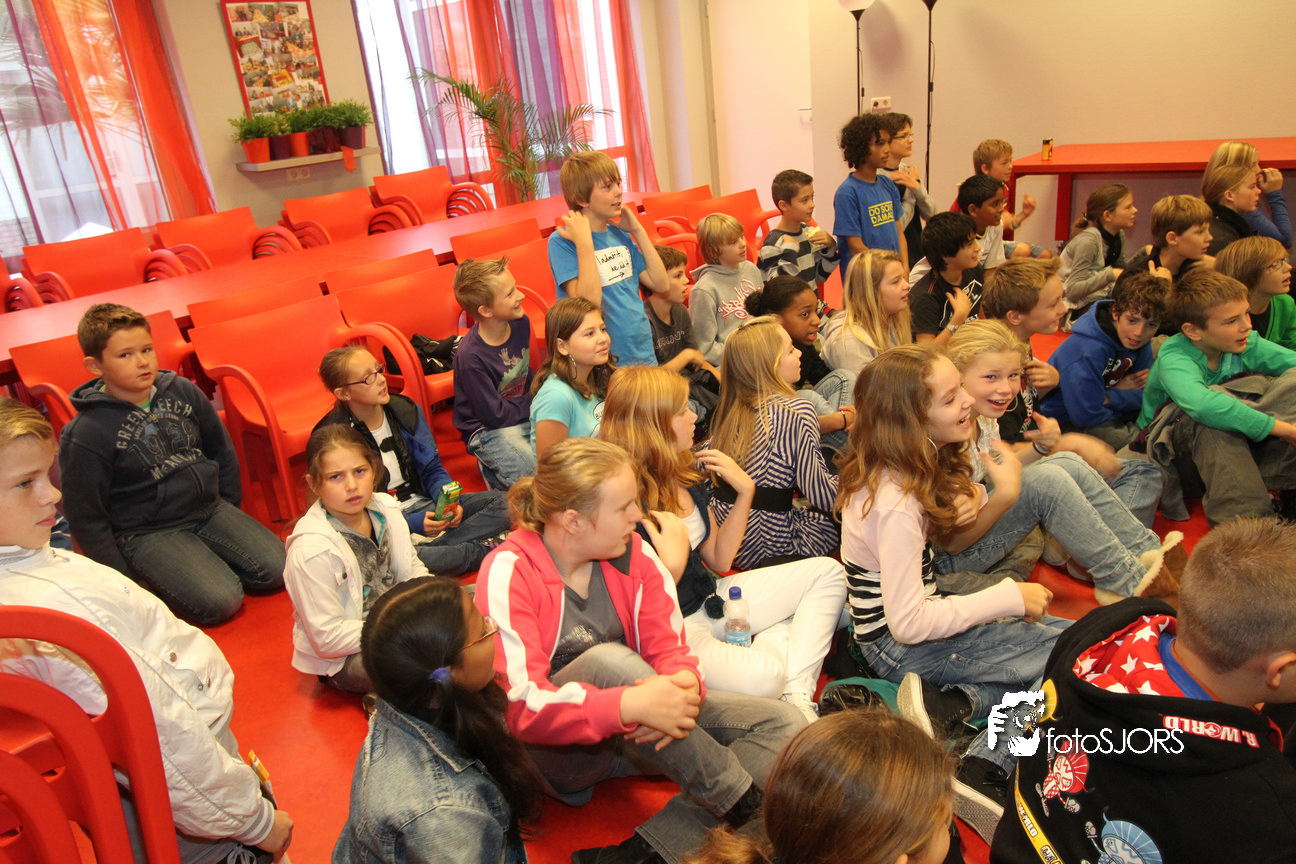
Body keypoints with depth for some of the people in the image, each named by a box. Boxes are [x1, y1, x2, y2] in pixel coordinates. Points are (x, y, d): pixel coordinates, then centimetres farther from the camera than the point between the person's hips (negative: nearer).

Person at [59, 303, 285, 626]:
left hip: (209, 509, 5)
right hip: (146, 533, -5)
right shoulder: (87, 434, -14)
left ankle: (207, 555, 12)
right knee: (220, 601, -21)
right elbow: (86, 517, -8)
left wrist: (229, 511, 13)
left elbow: (221, 450, 15)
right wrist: (124, 580, -7)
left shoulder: (183, 392, 0)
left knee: (276, 569, -11)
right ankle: (155, 577, 5)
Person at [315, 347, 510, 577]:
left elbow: (432, 469, 10)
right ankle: (485, 550, -23)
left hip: (426, 506, 6)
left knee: (504, 502, -12)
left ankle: (434, 546, -28)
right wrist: (413, 524, -22)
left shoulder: (405, 410, 4)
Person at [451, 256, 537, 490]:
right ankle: (493, 472, 3)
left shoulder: (520, 323, -3)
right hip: (488, 429, -7)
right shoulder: (470, 355, -24)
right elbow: (494, 416, -17)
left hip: (527, 413, 7)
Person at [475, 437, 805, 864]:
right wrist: (630, 705, -39)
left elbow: (671, 649, -4)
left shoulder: (634, 554, -4)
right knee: (608, 660, -37)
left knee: (783, 723, -10)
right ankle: (746, 804, -20)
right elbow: (519, 705, -27)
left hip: (637, 733, 6)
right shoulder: (509, 573, -19)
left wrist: (685, 685, -29)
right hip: (552, 750, -5)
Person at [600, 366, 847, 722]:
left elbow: (719, 560, 8)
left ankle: (797, 695, -8)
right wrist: (673, 561, -27)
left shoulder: (688, 472, 1)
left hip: (709, 599, 9)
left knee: (827, 573, 6)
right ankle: (776, 638, 1)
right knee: (761, 676, -37)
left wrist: (744, 491, -1)